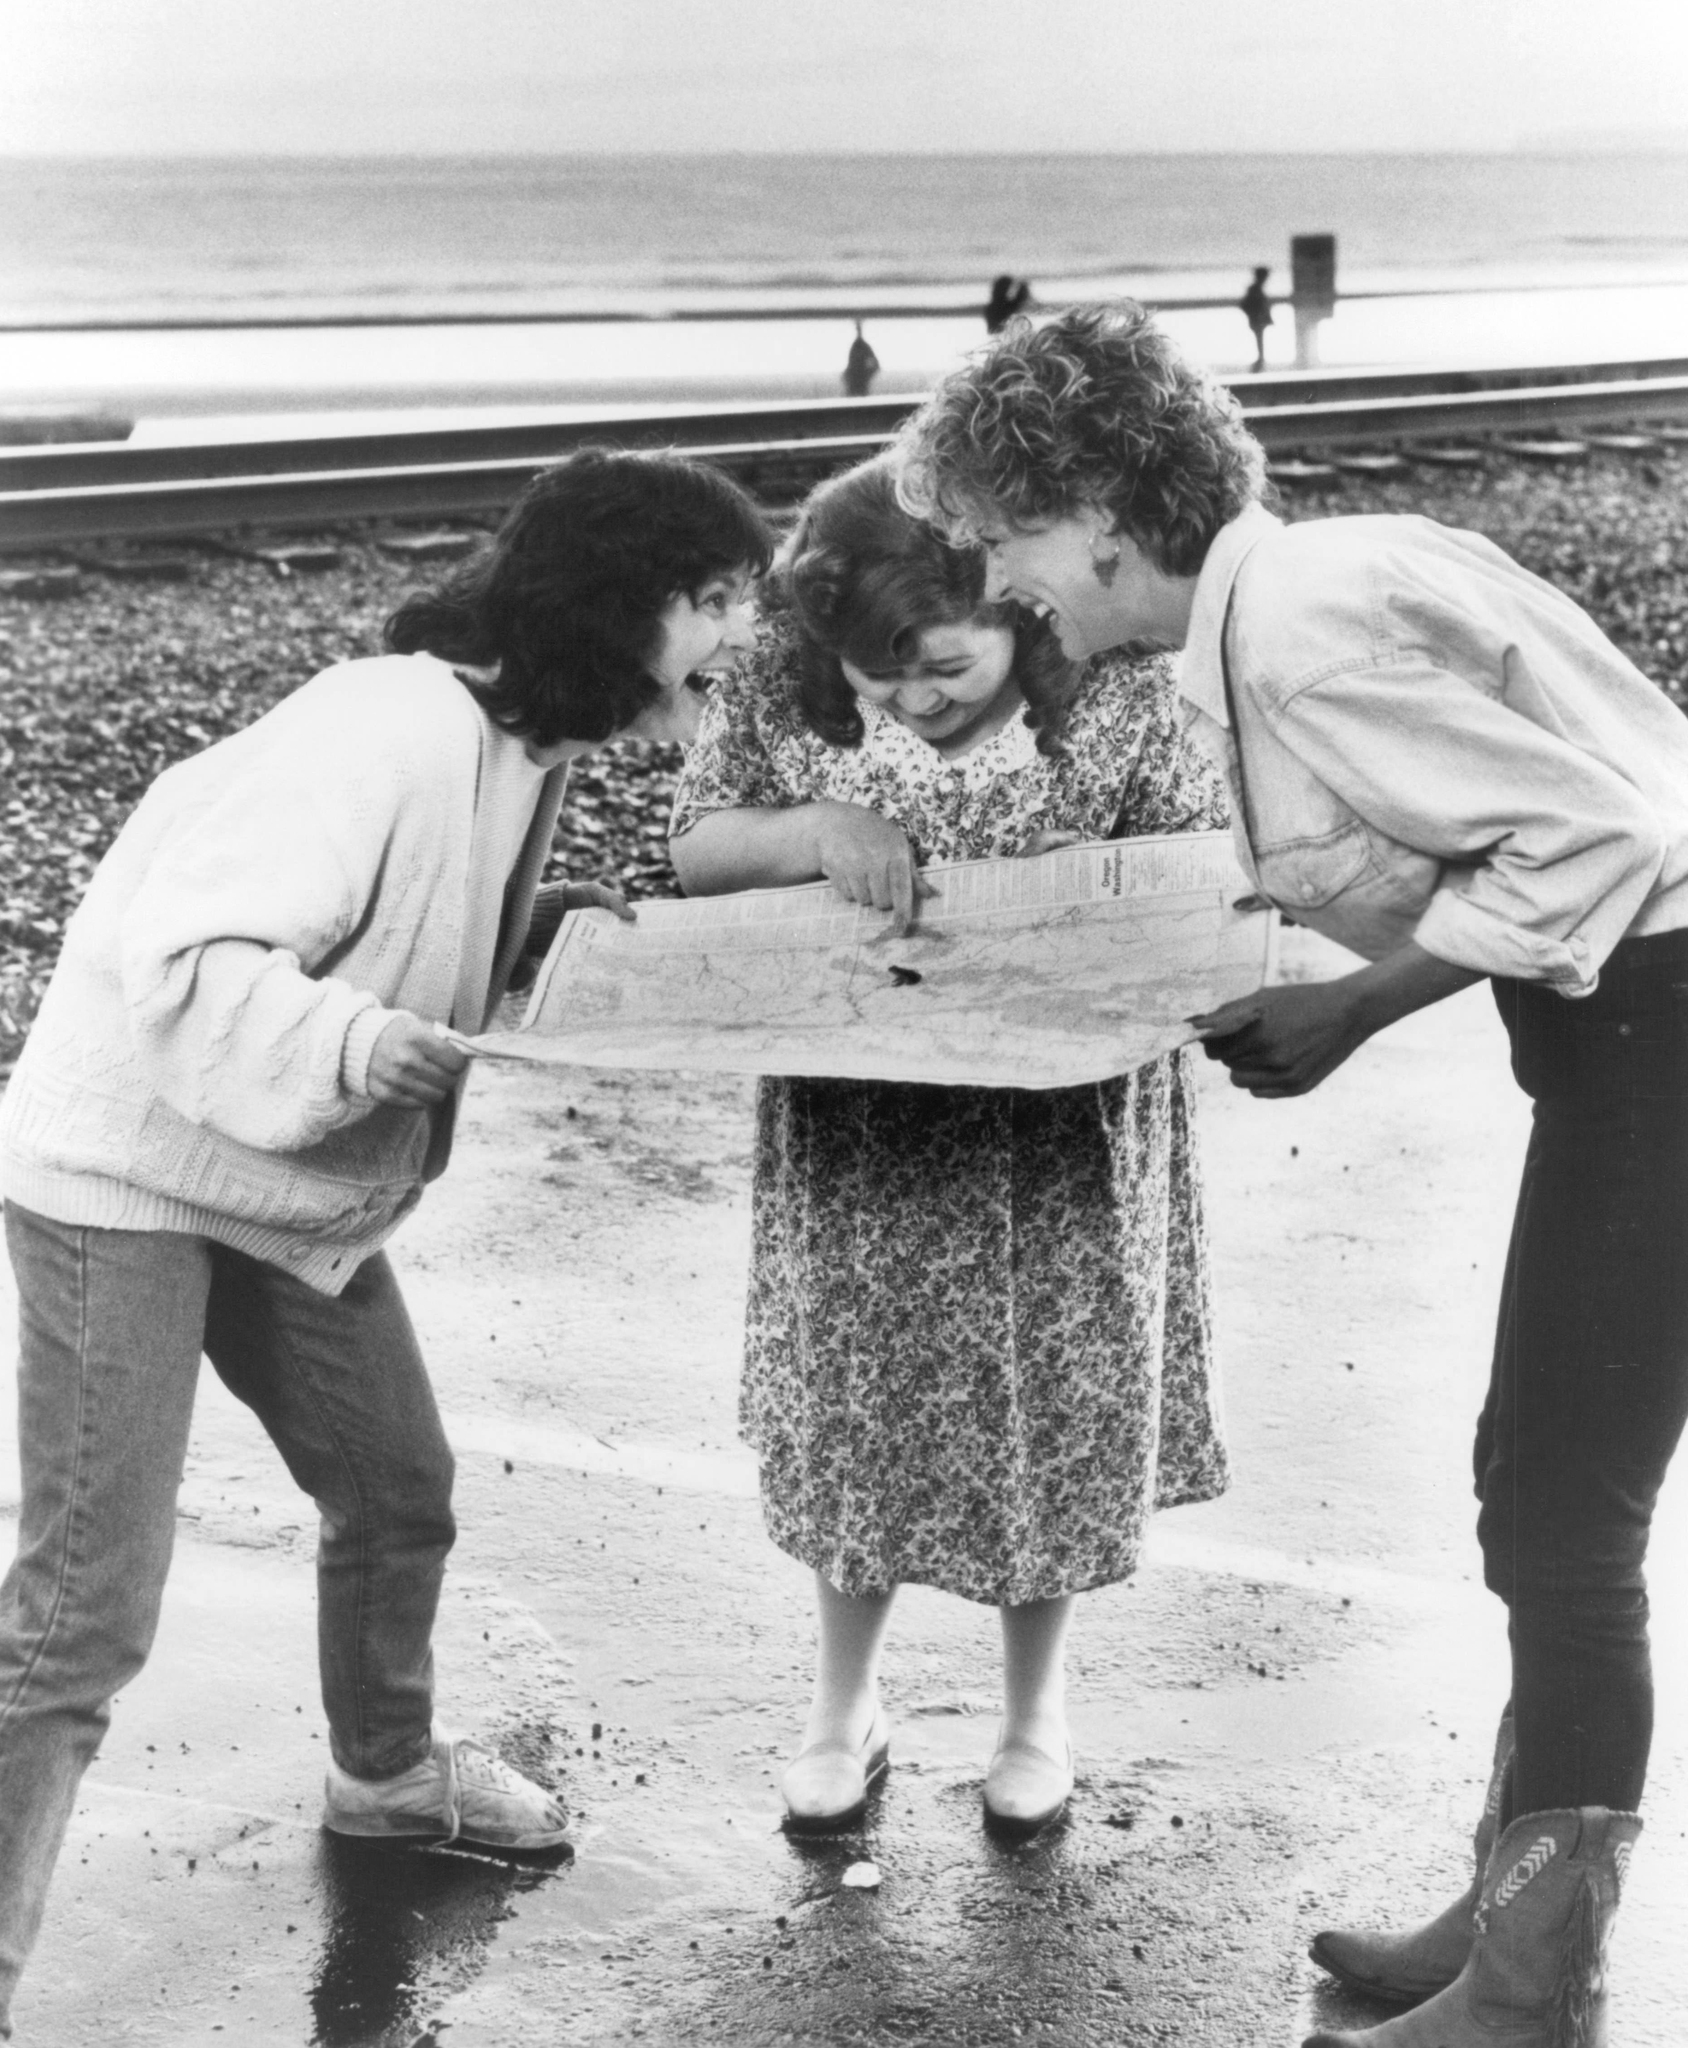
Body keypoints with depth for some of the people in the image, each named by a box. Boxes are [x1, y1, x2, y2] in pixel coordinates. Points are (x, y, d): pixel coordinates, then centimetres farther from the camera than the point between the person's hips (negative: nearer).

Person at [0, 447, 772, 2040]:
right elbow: (186, 959, -31)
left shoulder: (529, 744, 0)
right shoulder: (395, 732, -29)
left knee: (399, 1493, 21)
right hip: (129, 1175, -9)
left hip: (297, 1183, 9)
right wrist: (350, 1045, -46)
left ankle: (387, 1772, 48)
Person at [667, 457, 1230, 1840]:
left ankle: (1037, 1710, 33)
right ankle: (846, 1707, 32)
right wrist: (812, 830, -26)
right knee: (858, 1410, 10)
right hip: (857, 1139, 1)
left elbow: (1201, 857, -6)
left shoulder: (1111, 693, -15)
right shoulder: (783, 692, -12)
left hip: (1060, 1134, -1)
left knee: (1050, 1412, 9)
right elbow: (693, 846, -5)